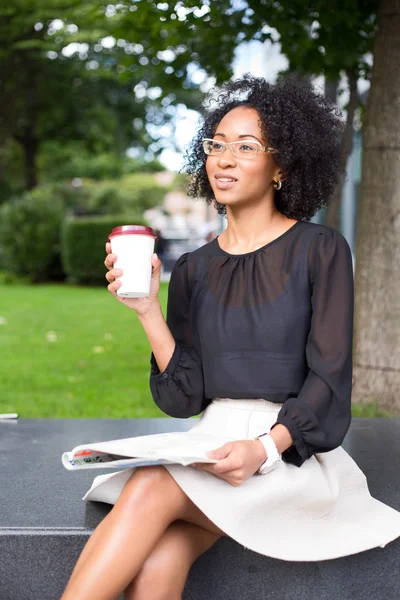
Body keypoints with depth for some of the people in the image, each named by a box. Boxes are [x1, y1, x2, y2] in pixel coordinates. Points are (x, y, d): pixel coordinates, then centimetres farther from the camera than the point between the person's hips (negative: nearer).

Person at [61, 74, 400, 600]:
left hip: (295, 453, -3)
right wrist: (149, 311, -6)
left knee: (150, 487, -30)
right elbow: (183, 398, 6)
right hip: (213, 444, 3)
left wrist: (265, 448, -21)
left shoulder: (320, 251, -1)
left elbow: (329, 381, -6)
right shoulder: (193, 270, 11)